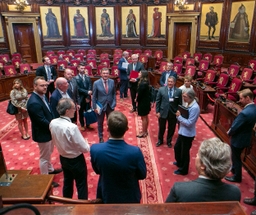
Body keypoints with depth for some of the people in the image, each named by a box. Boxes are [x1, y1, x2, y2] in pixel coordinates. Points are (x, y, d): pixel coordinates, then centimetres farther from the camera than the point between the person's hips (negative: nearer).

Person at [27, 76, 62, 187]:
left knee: (49, 153, 28)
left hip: (48, 130, 9)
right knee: (44, 156, 8)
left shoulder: (42, 96, -1)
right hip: (42, 133, -9)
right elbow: (42, 121, -29)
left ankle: (50, 169, 50)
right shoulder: (34, 102, -31)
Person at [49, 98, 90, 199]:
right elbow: (84, 148, -25)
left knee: (67, 182, 26)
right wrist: (88, 145, -3)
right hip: (76, 160, -7)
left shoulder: (53, 123, -12)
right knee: (81, 185, 15)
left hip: (63, 158, 7)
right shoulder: (72, 127, -33)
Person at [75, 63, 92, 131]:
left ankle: (88, 124, 26)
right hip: (80, 98, -3)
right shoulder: (76, 78, -8)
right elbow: (78, 89, -14)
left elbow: (90, 87, -2)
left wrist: (88, 96, -11)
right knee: (81, 112, 9)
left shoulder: (88, 77, 4)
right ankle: (82, 125, 24)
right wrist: (87, 92, -20)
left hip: (88, 97, 3)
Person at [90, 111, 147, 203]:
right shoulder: (135, 152, -33)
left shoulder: (95, 149, -27)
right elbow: (142, 175, -13)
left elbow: (97, 171, -6)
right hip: (130, 198, -1)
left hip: (107, 197, 1)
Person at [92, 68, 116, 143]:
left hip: (110, 105, 2)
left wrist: (114, 103, -1)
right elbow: (94, 96, -7)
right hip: (101, 106, -2)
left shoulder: (112, 82, -4)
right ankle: (101, 137, 32)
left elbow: (114, 93, 5)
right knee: (100, 123, 13)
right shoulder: (96, 83, -13)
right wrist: (94, 107, -8)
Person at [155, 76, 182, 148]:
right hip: (163, 112, 0)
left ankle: (169, 141, 38)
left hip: (173, 113, 0)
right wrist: (157, 111, -6)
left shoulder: (179, 91, -7)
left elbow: (180, 103, -3)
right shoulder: (161, 89, -6)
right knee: (161, 128, 16)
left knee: (171, 128, 15)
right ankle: (160, 140, 39)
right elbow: (157, 101, -2)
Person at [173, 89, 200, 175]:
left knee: (184, 152, 9)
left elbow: (189, 123, -26)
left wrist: (179, 116, -20)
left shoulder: (195, 108, -26)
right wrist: (179, 115, -10)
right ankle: (179, 162, 49)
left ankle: (183, 169, 30)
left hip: (188, 134, -9)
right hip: (182, 131, 9)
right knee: (177, 147, 25)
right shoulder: (189, 104, 3)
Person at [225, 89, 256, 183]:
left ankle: (237, 177, 33)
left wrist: (229, 133, -5)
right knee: (236, 156, 29)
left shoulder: (245, 113, -35)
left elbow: (235, 127, -26)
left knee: (236, 157, 13)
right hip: (245, 137, 9)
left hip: (239, 139, -8)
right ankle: (234, 169, 52)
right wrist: (231, 131, 0)